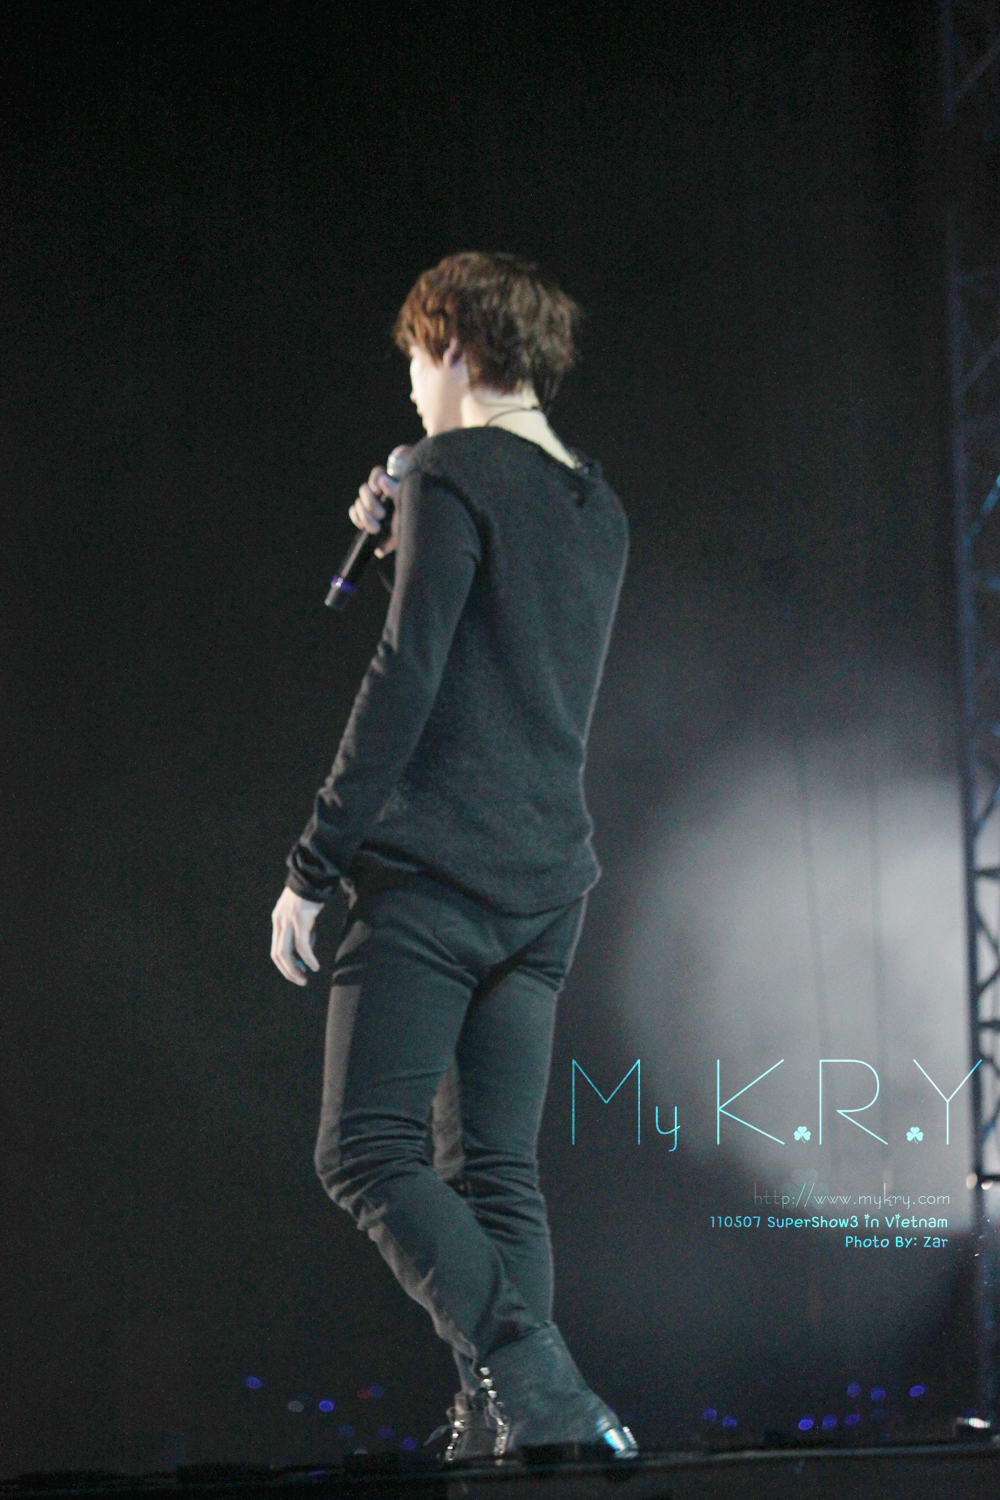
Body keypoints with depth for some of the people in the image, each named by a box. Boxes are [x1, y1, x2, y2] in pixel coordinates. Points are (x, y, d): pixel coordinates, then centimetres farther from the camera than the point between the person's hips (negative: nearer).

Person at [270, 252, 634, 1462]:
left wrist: (313, 862, -12)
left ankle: (539, 1391, -21)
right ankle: (501, 1428, -1)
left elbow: (407, 680, -14)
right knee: (496, 1172, 6)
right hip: (545, 887, 8)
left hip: (434, 877, -8)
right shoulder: (597, 511, 19)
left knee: (367, 1152, -8)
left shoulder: (457, 472, -5)